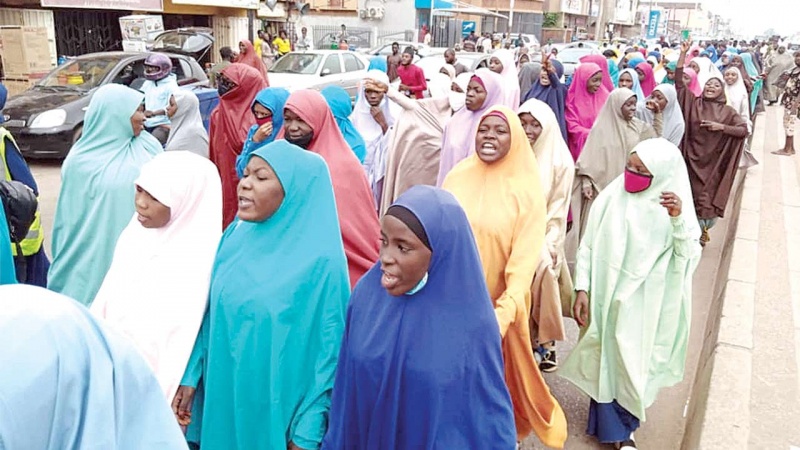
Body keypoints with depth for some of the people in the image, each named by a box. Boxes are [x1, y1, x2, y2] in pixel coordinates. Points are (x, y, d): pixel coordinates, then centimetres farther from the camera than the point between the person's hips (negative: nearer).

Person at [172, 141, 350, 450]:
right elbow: (211, 314, 7)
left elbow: (329, 351, -15)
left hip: (277, 413, -5)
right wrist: (191, 377, 6)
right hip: (222, 399, 5)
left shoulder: (321, 261, -19)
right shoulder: (236, 236, -1)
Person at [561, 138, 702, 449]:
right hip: (607, 296, 0)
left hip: (646, 304, 1)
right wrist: (582, 289, -6)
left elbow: (688, 257, -13)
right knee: (608, 360, 11)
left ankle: (621, 424, 39)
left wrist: (679, 220, -27)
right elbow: (588, 246, -4)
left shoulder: (673, 206, -8)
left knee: (635, 363, 14)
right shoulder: (611, 197, -10)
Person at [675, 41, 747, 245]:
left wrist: (721, 127, -19)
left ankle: (701, 231, 22)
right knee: (690, 194, 8)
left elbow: (744, 130, -7)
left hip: (713, 162, -1)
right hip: (692, 158, 1)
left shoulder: (728, 111, 0)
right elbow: (679, 81, -6)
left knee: (708, 196, 6)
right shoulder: (694, 103, 1)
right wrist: (683, 53, -12)